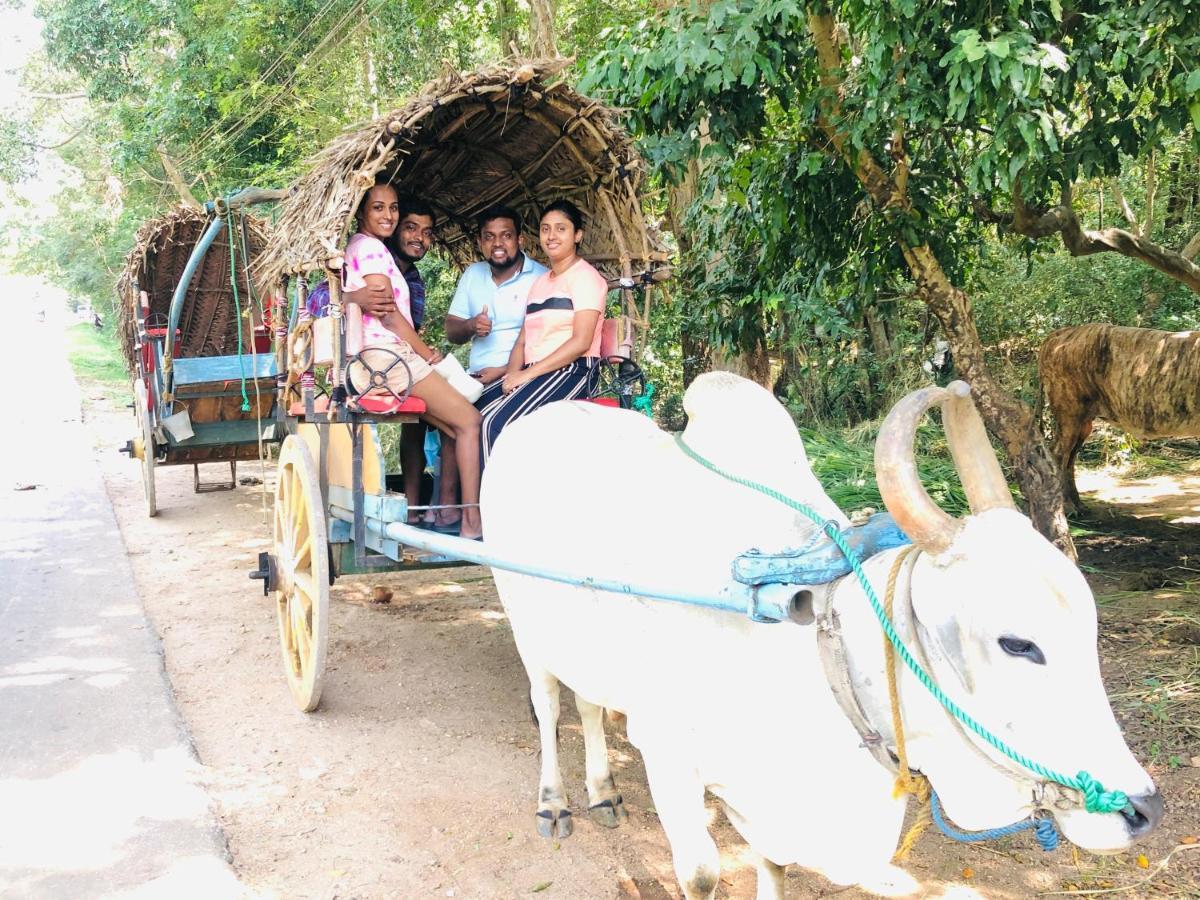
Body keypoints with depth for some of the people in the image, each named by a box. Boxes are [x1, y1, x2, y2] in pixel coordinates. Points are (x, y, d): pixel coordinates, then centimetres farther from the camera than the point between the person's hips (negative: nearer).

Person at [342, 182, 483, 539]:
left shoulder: (358, 247, 22)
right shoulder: (370, 247, -8)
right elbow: (388, 314, -12)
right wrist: (428, 353, -2)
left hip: (386, 357, 10)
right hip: (384, 354, -10)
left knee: (450, 425, 10)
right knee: (469, 420, -9)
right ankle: (473, 522, -11)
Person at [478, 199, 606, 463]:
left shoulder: (584, 275, -2)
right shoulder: (540, 282, 23)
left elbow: (581, 341, -14)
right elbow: (523, 340, 15)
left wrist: (527, 374, -16)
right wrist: (512, 373, -6)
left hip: (573, 371, -7)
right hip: (534, 374, 7)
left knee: (498, 423, -28)